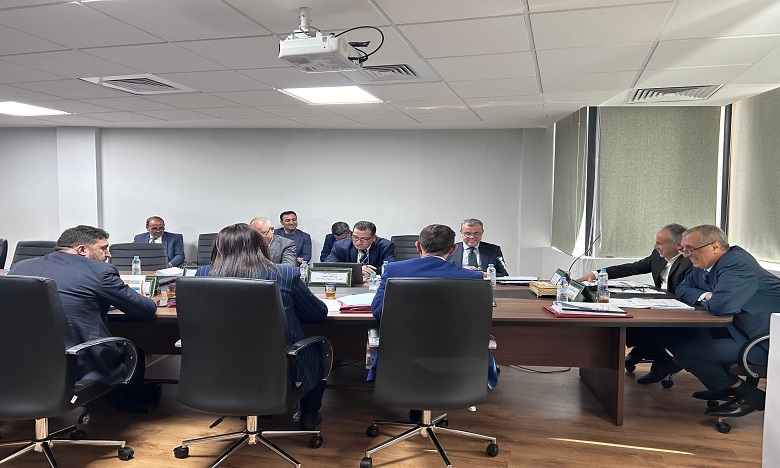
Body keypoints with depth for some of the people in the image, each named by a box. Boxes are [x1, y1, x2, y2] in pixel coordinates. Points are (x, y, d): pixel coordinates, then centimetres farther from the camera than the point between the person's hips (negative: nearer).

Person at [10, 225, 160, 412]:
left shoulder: (19, 267, 9)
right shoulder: (100, 271, -8)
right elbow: (147, 310, -1)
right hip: (78, 369, -6)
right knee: (133, 352, 24)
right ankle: (138, 402, 48)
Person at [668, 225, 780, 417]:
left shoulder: (736, 263, -22)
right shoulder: (704, 264, 6)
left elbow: (720, 306, -35)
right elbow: (682, 289, 16)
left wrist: (707, 301, -10)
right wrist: (705, 296, -5)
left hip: (764, 343, -10)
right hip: (739, 328, 10)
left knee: (684, 349, -17)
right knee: (678, 335, 6)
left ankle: (747, 394, 1)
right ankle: (724, 387, 16)